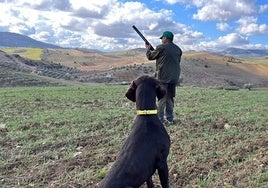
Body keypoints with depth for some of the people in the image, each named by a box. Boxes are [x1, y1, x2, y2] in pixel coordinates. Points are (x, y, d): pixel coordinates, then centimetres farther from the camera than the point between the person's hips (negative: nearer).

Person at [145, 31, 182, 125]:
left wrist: (148, 49, 25)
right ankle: (170, 119, 18)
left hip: (163, 76, -6)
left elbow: (150, 56, 4)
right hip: (174, 77, 6)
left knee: (161, 98, 1)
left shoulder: (161, 48, -8)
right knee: (170, 98, 14)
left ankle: (160, 119, 3)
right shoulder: (178, 49, 10)